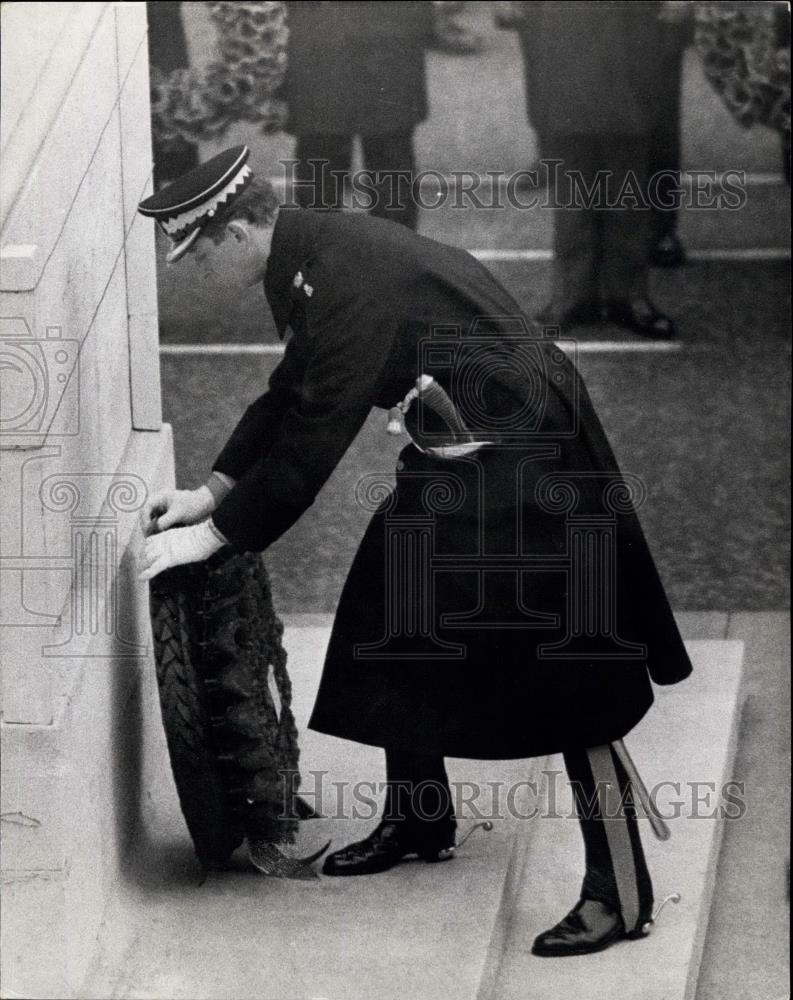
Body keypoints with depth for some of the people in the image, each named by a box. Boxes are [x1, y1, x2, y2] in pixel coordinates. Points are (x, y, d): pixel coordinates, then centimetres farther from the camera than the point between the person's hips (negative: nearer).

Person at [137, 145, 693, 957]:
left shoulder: (345, 281, -26)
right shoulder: (313, 258, 6)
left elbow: (313, 438, -24)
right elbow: (291, 395, 19)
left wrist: (215, 534, -16)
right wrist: (211, 491, 14)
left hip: (527, 459, -10)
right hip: (458, 456, 10)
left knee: (567, 673, -8)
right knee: (401, 630, 17)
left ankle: (622, 893, -6)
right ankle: (418, 821, 34)